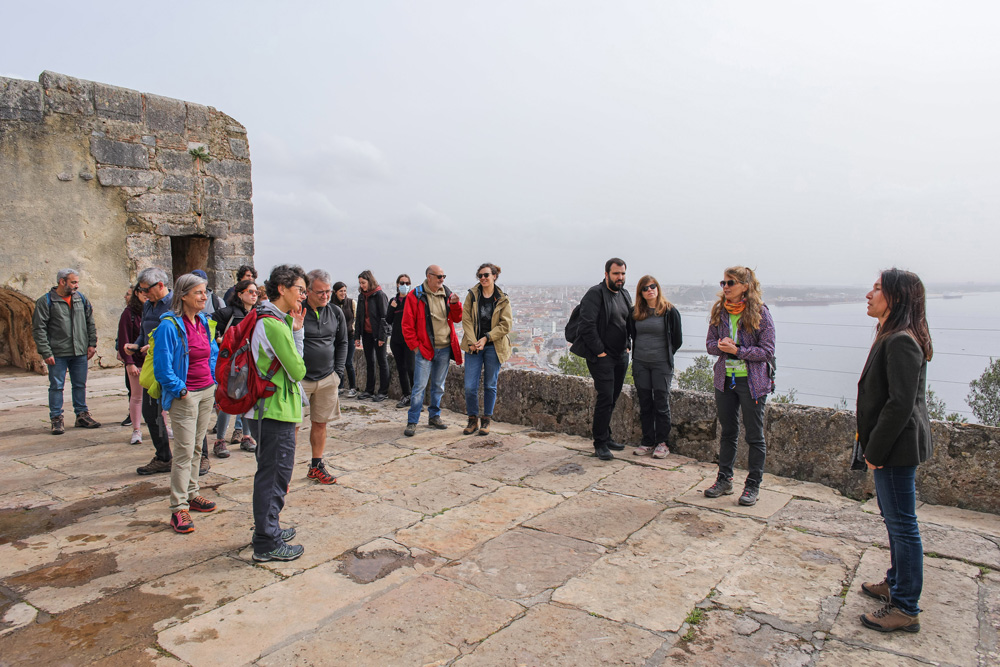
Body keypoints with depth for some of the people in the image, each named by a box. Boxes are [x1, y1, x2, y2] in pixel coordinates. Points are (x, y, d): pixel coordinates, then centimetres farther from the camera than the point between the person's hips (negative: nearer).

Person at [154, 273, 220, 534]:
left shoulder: (204, 322, 7)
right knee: (184, 451, -5)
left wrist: (215, 381, 8)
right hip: (184, 395, -7)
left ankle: (191, 494, 29)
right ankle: (178, 508, 2)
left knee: (197, 446, 16)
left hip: (207, 392, 7)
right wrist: (179, 390, -13)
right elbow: (162, 366, -15)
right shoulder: (170, 325, -15)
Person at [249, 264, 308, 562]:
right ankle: (267, 544, 10)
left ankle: (268, 529, 35)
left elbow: (291, 364, 12)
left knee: (274, 473, 21)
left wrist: (296, 329, 3)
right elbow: (298, 371, -17)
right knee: (272, 475, -1)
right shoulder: (274, 324, -20)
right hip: (275, 412, -11)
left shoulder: (274, 320, 13)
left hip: (272, 410, 11)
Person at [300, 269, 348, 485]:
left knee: (320, 423, 12)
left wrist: (338, 371, 8)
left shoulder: (336, 313, 5)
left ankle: (316, 466, 26)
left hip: (327, 379, 4)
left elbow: (342, 343, 14)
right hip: (299, 378, -4)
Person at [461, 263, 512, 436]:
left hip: (493, 347, 0)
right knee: (470, 387, -3)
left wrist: (486, 338, -12)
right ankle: (473, 420, 15)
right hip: (473, 346, 1)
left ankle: (486, 420, 20)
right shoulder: (472, 295, 4)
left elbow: (506, 324, -4)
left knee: (490, 385, 7)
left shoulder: (502, 299, 1)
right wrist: (472, 342, -12)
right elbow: (466, 320, 0)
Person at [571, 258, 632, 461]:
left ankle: (606, 437, 26)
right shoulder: (595, 294, -11)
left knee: (612, 398, 13)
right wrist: (599, 351, -16)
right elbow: (587, 325, -18)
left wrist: (628, 345, 11)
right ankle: (600, 444, 0)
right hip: (601, 357, -7)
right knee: (605, 398, -9)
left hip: (621, 356, 8)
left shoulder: (625, 294, 14)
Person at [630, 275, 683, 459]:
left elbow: (678, 339, 1)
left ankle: (662, 442, 12)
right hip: (640, 364, 4)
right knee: (645, 404, 9)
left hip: (661, 364, -4)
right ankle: (647, 441, 18)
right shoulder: (636, 312, 6)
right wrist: (639, 353, 12)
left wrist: (666, 355, 6)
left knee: (661, 404, 1)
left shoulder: (670, 311, -5)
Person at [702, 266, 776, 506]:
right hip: (725, 379, 5)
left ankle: (753, 485, 17)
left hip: (752, 381, -5)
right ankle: (724, 480, 26)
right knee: (727, 432, 14)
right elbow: (710, 342, 8)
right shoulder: (719, 311, 4)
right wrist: (720, 346, -14)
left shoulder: (760, 313, -10)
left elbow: (768, 351, -11)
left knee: (754, 435, 5)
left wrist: (737, 350, -20)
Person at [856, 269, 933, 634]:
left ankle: (906, 609, 12)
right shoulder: (893, 337, 11)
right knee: (894, 519, 22)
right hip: (895, 446, 11)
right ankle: (896, 583, 38)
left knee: (902, 524, 0)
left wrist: (875, 451, -19)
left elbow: (900, 404, -25)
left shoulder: (901, 342, -22)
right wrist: (872, 445, 15)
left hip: (897, 447, -11)